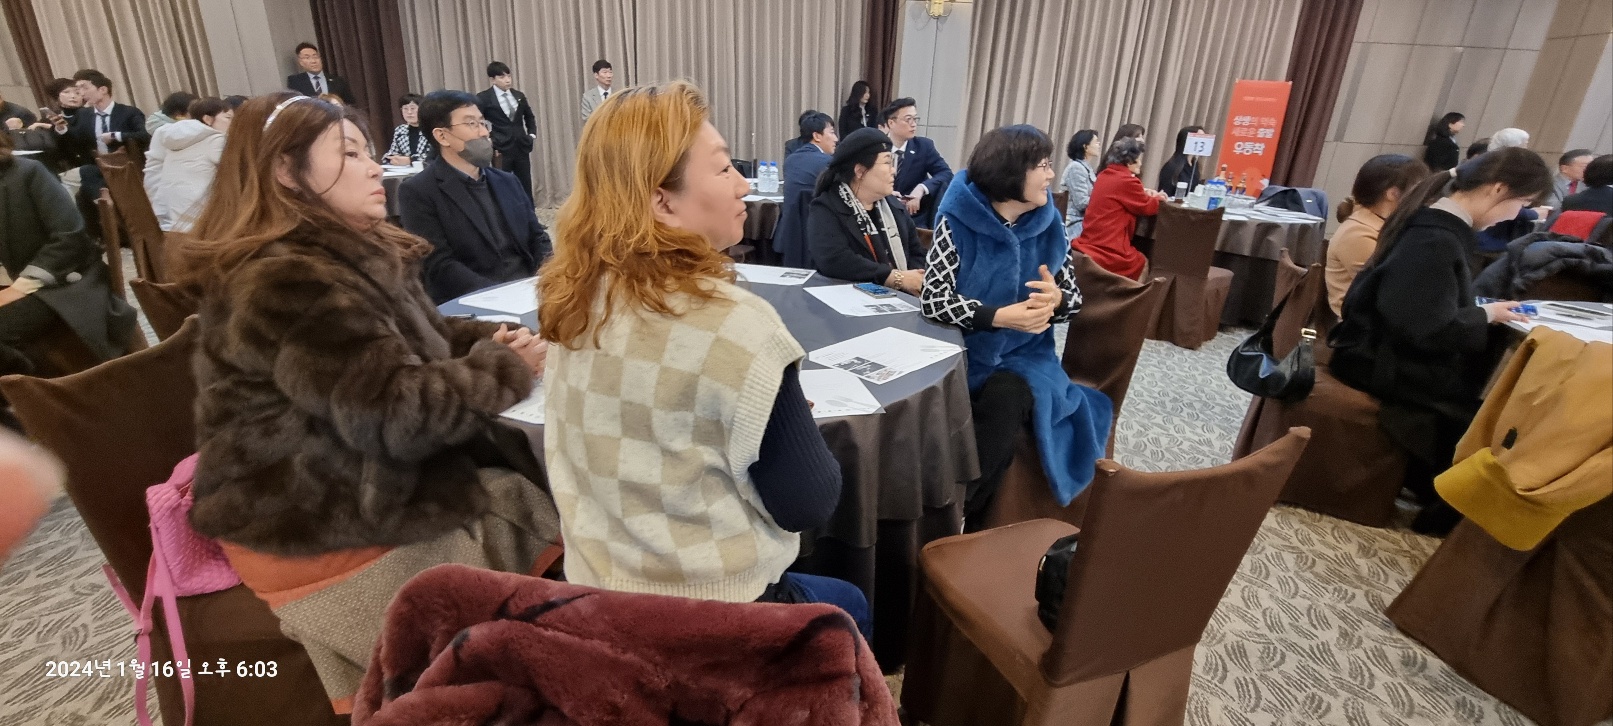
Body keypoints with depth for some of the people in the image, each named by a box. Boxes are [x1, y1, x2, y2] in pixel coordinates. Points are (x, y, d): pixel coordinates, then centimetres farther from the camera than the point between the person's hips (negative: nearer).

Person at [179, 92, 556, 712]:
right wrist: (509, 371, -14)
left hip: (369, 489, 9)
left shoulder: (352, 254, 10)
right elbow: (397, 413, -26)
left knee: (531, 484, 0)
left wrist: (495, 341, -4)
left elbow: (422, 338, 17)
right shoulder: (284, 282, -22)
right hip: (326, 535, -9)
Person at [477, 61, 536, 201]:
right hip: (501, 150, -4)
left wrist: (532, 134, 12)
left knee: (525, 187, 8)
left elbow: (529, 117, 25)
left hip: (522, 147, 4)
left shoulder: (519, 95, 10)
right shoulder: (484, 98, -5)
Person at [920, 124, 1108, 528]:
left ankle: (958, 516, -15)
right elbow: (935, 300, -17)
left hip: (1023, 355, 2)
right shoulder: (958, 223, -10)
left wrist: (1056, 299, -17)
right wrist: (1001, 316, -29)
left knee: (1005, 399, -29)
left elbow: (1074, 299, 8)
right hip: (963, 351, -2)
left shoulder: (1049, 227, 2)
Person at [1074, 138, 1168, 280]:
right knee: (1143, 262, 19)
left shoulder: (1104, 175, 11)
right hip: (1109, 252, -8)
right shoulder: (1127, 181, -13)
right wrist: (1157, 198, 19)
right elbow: (1147, 208, -1)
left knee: (1137, 259, 28)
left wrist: (1144, 194, 14)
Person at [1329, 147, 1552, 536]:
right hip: (1380, 357, -9)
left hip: (1388, 343, 9)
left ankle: (1430, 485, 16)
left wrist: (1481, 310, 3)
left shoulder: (1436, 222, 7)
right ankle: (1442, 509, 14)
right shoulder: (1436, 241, -23)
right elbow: (1429, 330, -26)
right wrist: (1486, 315, -10)